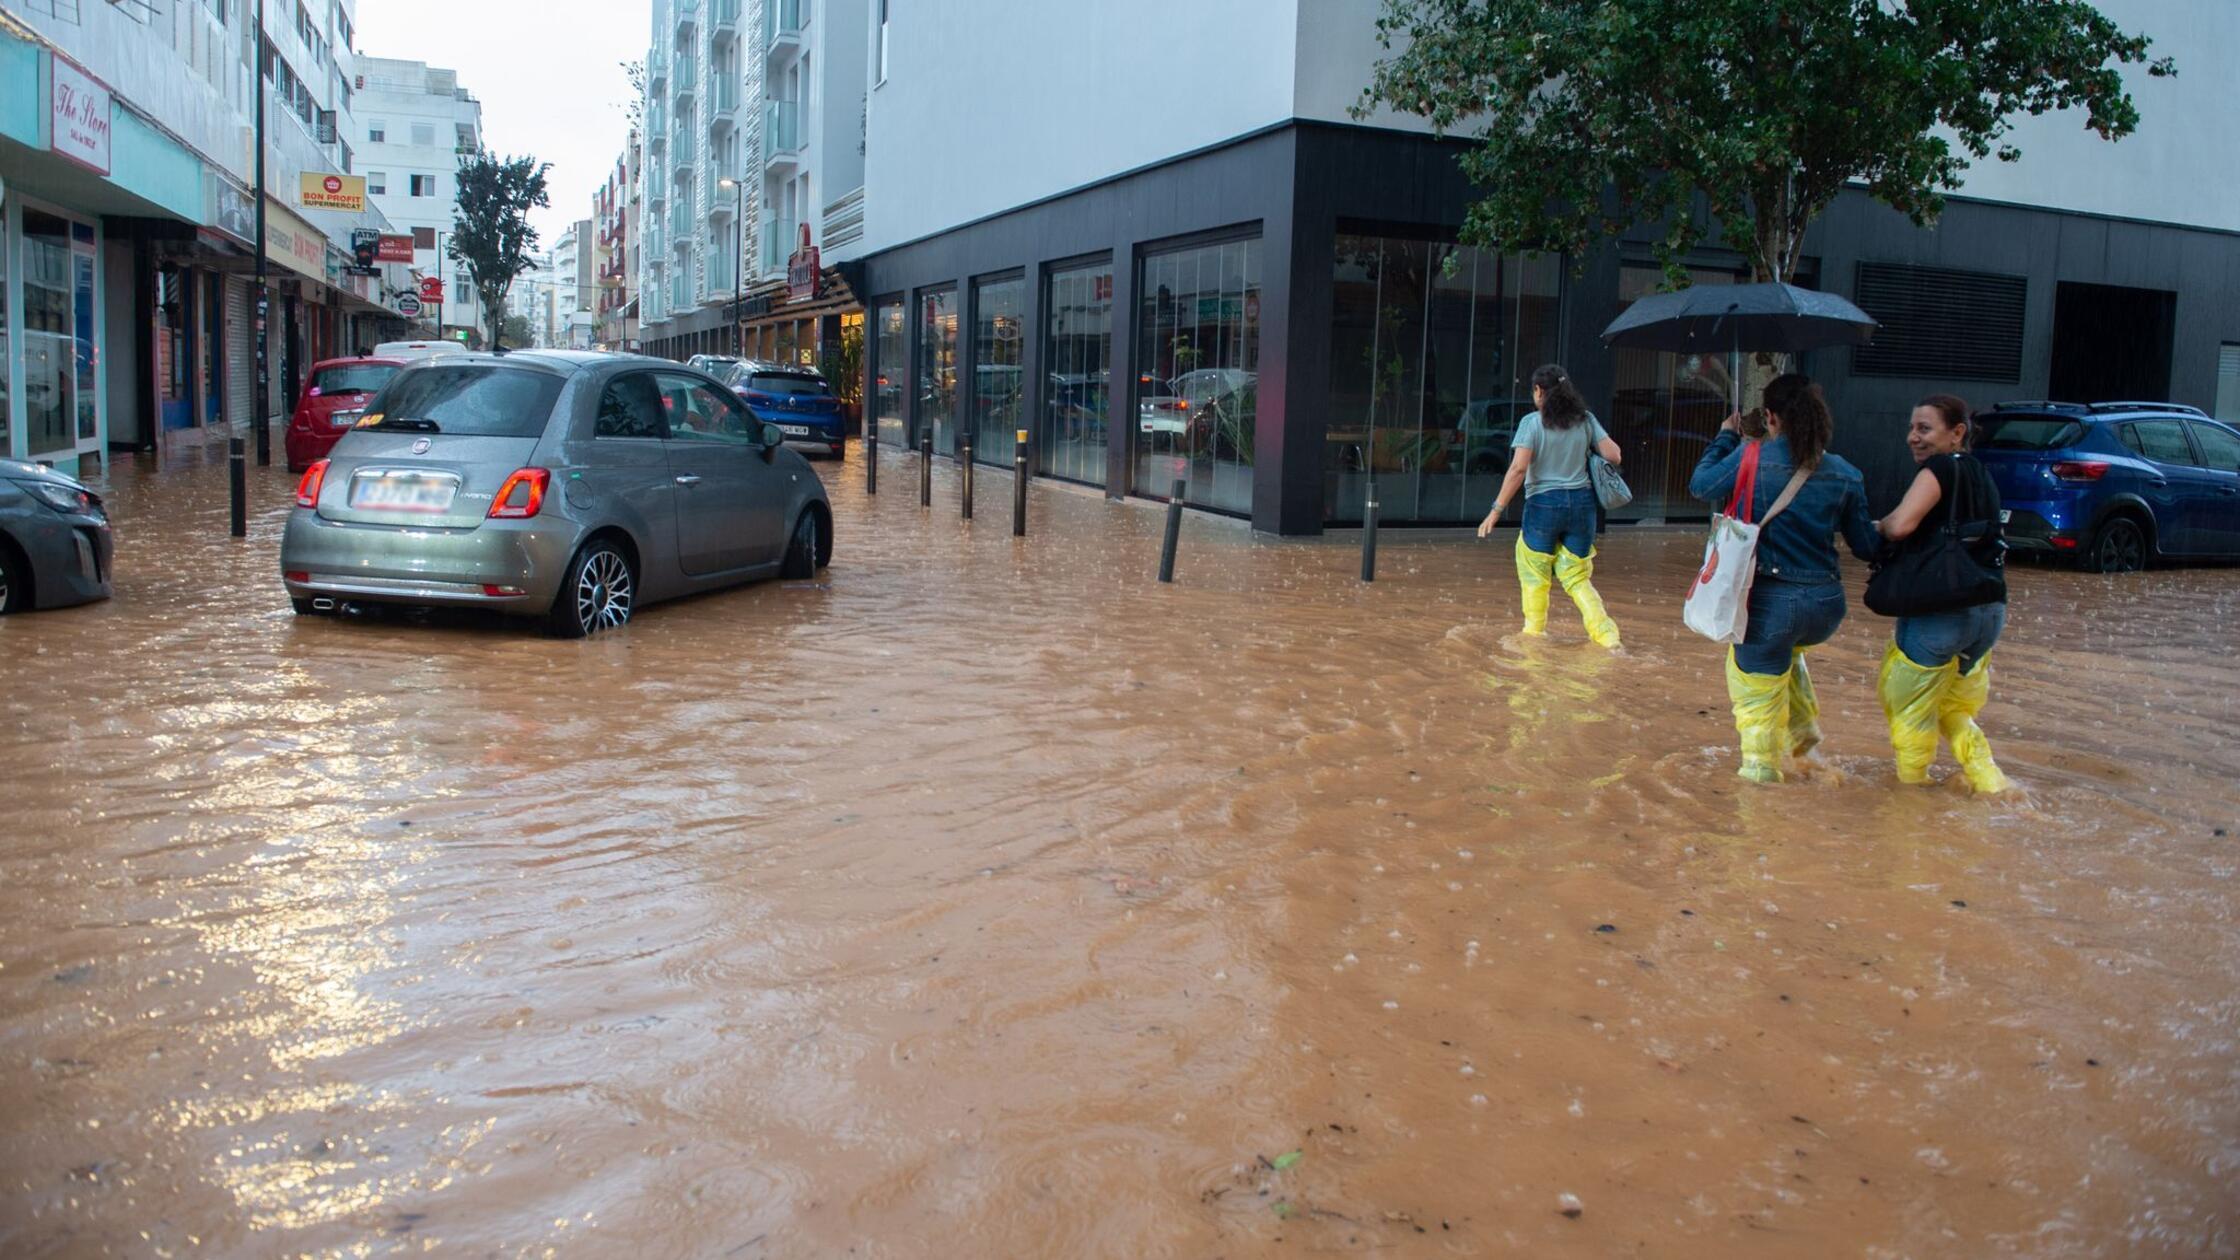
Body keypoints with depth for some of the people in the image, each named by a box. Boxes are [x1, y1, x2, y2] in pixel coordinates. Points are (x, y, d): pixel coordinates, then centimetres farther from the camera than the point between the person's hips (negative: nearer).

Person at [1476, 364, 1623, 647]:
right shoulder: (1586, 420, 4)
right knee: (1577, 577, 12)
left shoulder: (1532, 423, -7)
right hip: (1582, 502, 4)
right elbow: (1613, 455, 0)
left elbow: (1518, 469, -16)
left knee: (1535, 575, 15)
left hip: (1544, 504, -4)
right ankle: (1604, 632, -2)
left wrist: (1496, 510, -14)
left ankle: (1535, 631, 23)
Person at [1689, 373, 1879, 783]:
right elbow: (1866, 546, 6)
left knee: (1756, 681, 14)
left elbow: (1700, 485, 6)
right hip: (1826, 604, 5)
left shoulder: (1752, 459, -10)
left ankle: (1762, 764, 24)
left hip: (1771, 601, -5)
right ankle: (1803, 728, 34)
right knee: (1785, 650, 36)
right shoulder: (1846, 475, 0)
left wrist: (1725, 438, 19)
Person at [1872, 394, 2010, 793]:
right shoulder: (1980, 474, 15)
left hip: (1941, 611, -9)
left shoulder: (1940, 469, -11)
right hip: (1990, 611, 9)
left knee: (1908, 705, 9)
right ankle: (1989, 781, 15)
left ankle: (1911, 783, 19)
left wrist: (1878, 526, -4)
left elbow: (1900, 525, -24)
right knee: (1953, 707, 24)